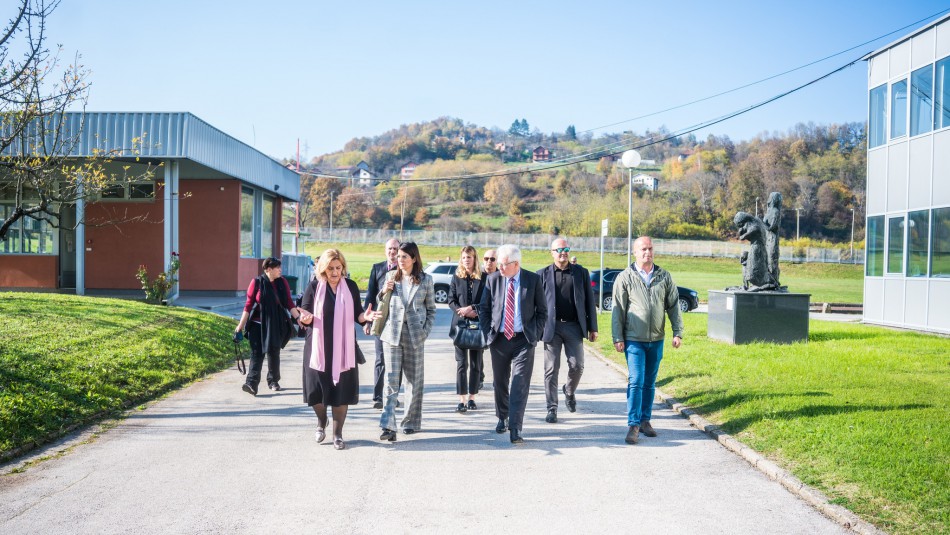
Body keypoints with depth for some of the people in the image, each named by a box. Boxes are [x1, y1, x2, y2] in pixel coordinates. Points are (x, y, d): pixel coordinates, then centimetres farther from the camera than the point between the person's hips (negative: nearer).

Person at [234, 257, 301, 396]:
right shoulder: (257, 282, -7)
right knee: (256, 353, -9)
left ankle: (273, 381, 25)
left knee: (274, 353, 11)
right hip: (258, 324, -3)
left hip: (276, 325, 3)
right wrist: (240, 326, -6)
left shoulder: (283, 283, 1)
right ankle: (252, 383, -16)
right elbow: (248, 305, -5)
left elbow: (289, 303, 5)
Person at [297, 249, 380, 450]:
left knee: (341, 392, 0)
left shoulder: (350, 287, 3)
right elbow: (306, 316, -2)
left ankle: (337, 433, 15)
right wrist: (305, 319, -25)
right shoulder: (314, 287, -1)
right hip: (318, 348, 0)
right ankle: (321, 422, 33)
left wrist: (365, 316, -16)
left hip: (343, 349, 1)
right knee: (316, 390, 2)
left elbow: (356, 315, 6)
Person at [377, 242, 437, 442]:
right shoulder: (391, 278, 8)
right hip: (392, 334, 1)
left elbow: (431, 309, 8)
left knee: (414, 380, 9)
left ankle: (411, 422, 22)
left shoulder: (425, 280, 4)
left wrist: (426, 331, -4)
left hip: (415, 335, 0)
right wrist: (384, 291, -3)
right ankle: (388, 427, -10)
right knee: (391, 381, -6)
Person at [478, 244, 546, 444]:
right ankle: (502, 418, 35)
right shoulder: (493, 280, 2)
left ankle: (515, 429, -11)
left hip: (524, 340, -2)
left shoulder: (533, 280, -2)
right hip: (499, 339, 3)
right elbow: (483, 309, 10)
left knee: (520, 385, -10)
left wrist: (535, 334, -2)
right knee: (500, 382, 14)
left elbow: (542, 311, 5)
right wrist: (488, 333, 1)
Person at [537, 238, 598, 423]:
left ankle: (569, 391, 30)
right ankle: (552, 408, 9)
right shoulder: (543, 274, 4)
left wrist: (592, 328, 4)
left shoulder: (581, 273, 7)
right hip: (551, 327, -1)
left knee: (577, 365, -1)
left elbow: (589, 301, 8)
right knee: (551, 369, 1)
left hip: (574, 326, 1)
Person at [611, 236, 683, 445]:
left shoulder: (664, 277, 5)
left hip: (656, 340, 3)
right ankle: (633, 425, -5)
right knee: (636, 382, -9)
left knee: (650, 383, 11)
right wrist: (617, 338, -5)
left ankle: (645, 421, 22)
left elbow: (674, 306, 8)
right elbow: (617, 310, -3)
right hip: (634, 340, -3)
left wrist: (678, 332, 2)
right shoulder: (625, 278, -4)